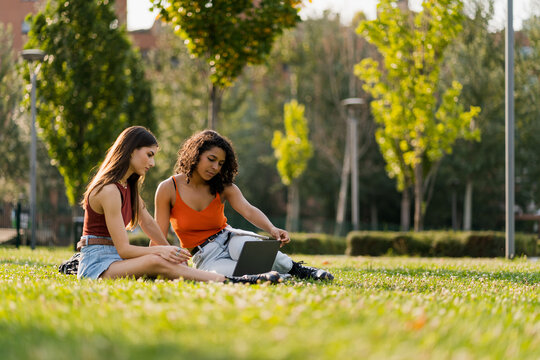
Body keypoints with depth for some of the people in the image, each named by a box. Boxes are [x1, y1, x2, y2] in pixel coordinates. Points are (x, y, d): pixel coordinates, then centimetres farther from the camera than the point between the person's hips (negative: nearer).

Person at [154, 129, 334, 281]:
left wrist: (272, 229, -36)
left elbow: (248, 210, -16)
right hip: (206, 257, -2)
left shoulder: (224, 187, 2)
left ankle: (297, 269, -25)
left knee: (246, 245, -38)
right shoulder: (168, 189, -5)